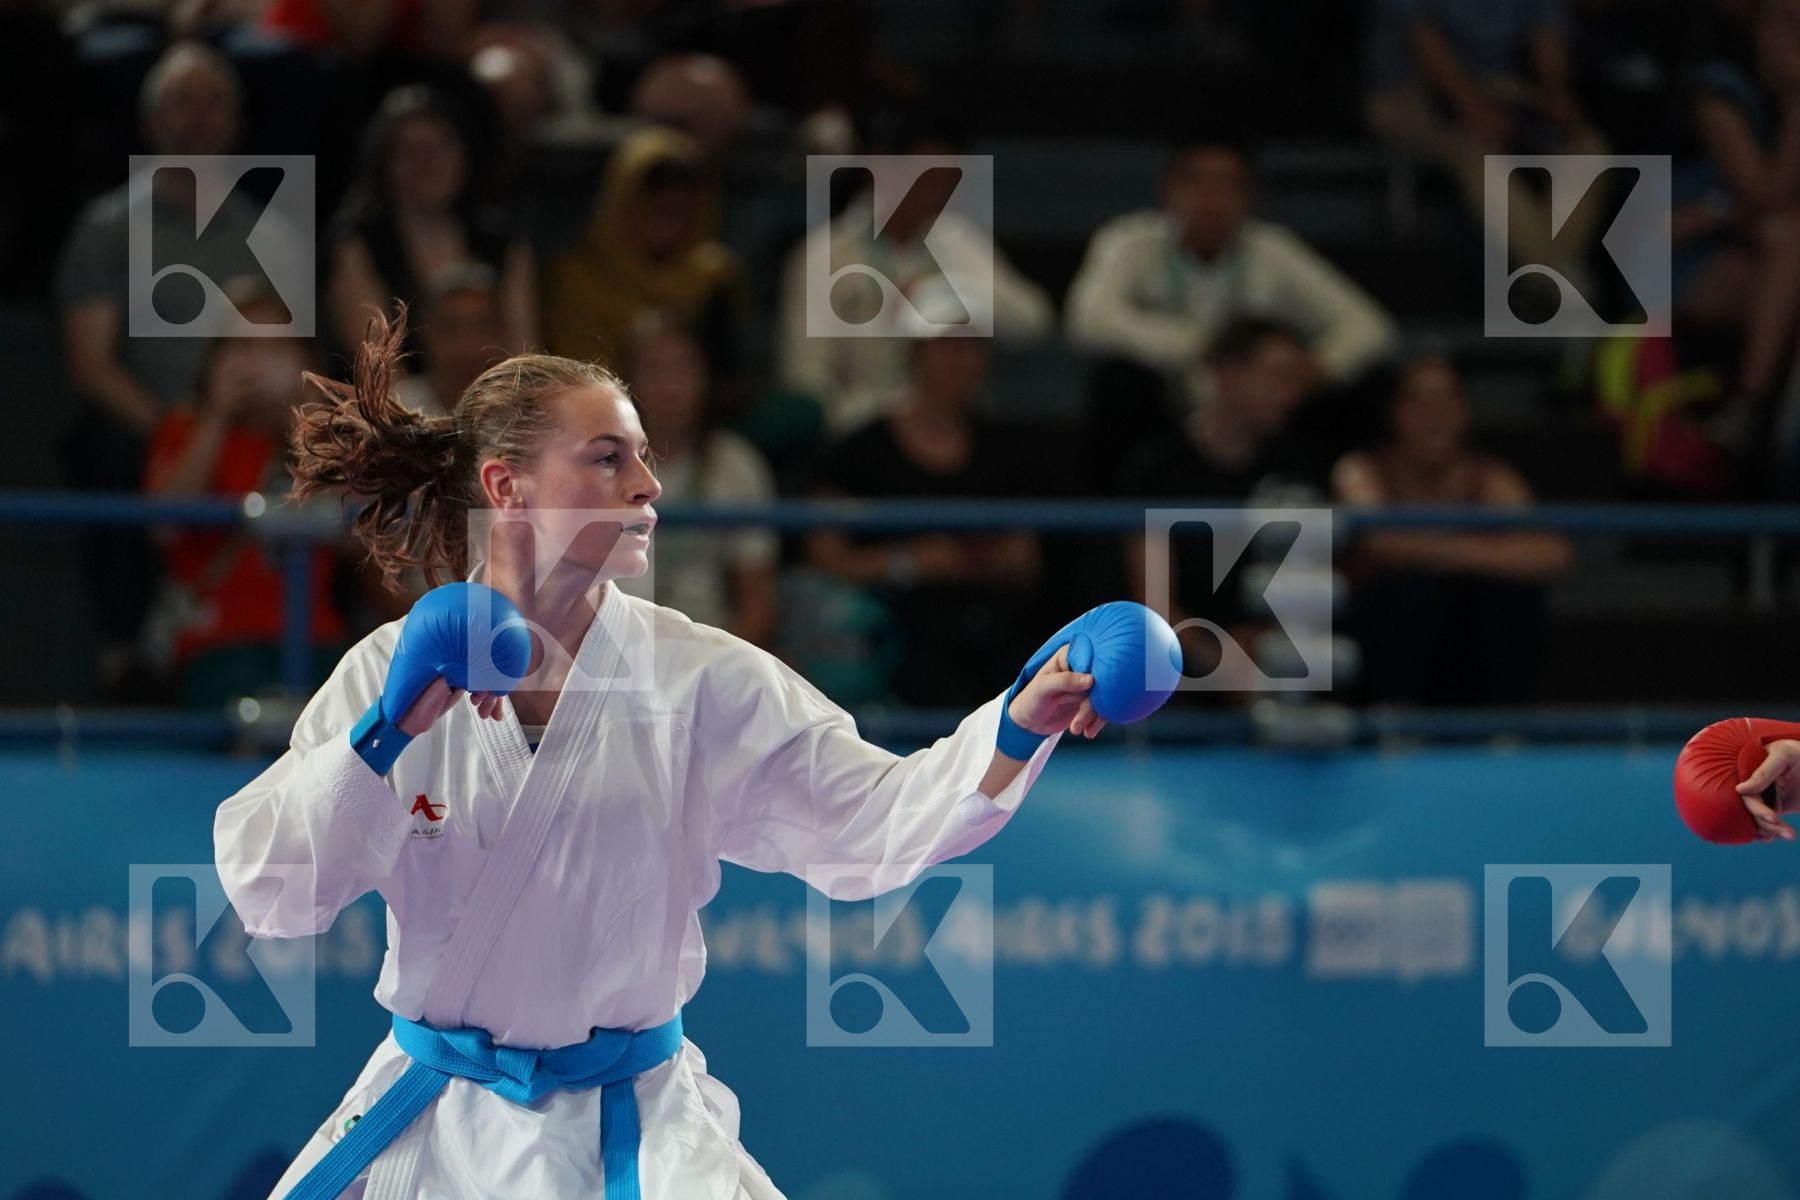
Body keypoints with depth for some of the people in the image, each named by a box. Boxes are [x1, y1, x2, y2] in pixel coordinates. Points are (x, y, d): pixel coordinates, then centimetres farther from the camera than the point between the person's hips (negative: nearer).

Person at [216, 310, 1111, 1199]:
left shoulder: (700, 680, -4)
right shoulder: (395, 670, -3)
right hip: (432, 1126, 1)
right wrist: (386, 732, -19)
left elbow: (869, 819, -12)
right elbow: (267, 888, -7)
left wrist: (1019, 725, -27)